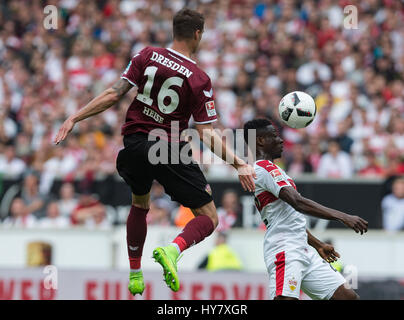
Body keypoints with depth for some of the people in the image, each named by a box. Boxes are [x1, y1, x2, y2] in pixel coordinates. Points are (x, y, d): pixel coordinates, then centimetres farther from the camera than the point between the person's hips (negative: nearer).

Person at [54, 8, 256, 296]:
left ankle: (135, 274, 31)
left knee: (140, 205, 32)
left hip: (134, 143, 5)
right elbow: (207, 134, -12)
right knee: (208, 218, 2)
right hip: (170, 148, -5)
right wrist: (239, 164, -9)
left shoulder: (147, 56, -2)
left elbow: (113, 95, -5)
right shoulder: (199, 80, -10)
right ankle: (173, 250, -27)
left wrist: (74, 118, 2)